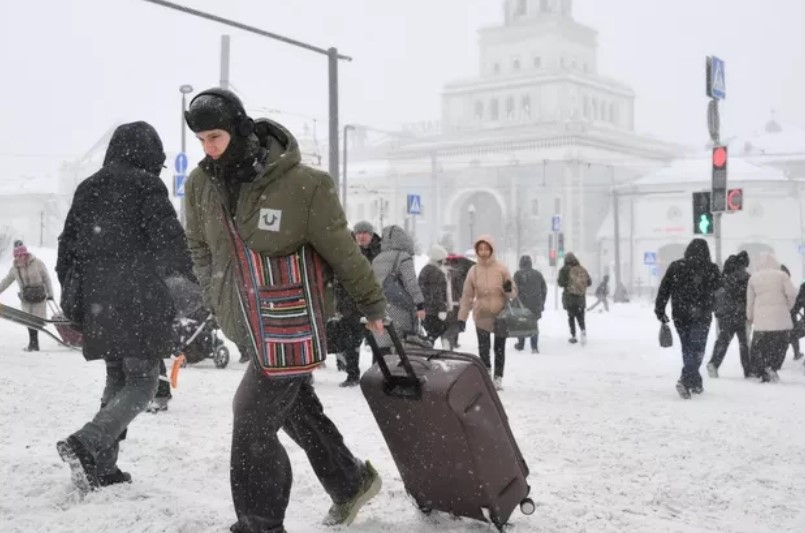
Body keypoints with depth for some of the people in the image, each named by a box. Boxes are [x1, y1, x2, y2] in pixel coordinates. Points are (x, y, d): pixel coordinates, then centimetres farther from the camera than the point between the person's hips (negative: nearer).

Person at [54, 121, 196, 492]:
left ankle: (101, 467, 12)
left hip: (96, 303, 7)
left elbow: (67, 248, 16)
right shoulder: (147, 186, -4)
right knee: (142, 383, 1)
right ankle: (86, 445, -18)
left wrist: (71, 304, 22)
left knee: (117, 381, 17)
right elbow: (170, 242, -12)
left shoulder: (87, 189, 15)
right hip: (138, 301, -6)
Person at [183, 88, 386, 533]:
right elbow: (201, 248, 15)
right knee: (296, 410, 20)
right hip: (248, 326, 7)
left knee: (252, 427, -7)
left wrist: (371, 304, 2)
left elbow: (343, 251, -8)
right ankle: (351, 483, 41)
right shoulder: (201, 184, -3)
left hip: (289, 326, -6)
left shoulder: (302, 185, -19)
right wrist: (217, 302, 16)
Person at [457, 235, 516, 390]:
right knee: (483, 348, 6)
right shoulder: (473, 270, -2)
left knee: (499, 349, 9)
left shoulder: (501, 268, -5)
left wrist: (508, 289, -23)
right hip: (481, 315, 1)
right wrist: (462, 317, 1)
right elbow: (467, 295, 3)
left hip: (501, 315, -1)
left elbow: (513, 293, 1)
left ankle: (498, 378, 21)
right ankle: (486, 369, 29)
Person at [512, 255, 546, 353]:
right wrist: (542, 303, 17)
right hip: (536, 305, 3)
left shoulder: (518, 274, -6)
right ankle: (534, 347, 0)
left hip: (522, 304, -3)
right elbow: (544, 289, 10)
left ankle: (520, 345, 20)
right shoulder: (538, 273, 7)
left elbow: (515, 289, -9)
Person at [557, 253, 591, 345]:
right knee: (580, 317, 10)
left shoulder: (565, 270, -8)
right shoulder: (582, 269, 3)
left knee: (571, 317, 9)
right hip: (581, 297, 2)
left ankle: (573, 336, 6)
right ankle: (583, 330, -15)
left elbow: (561, 283, -12)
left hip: (569, 297, -2)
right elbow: (589, 282, 6)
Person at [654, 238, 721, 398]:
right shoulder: (711, 268, -4)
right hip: (701, 316, -3)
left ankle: (696, 382, 21)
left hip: (680, 315, 3)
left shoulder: (675, 266, 2)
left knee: (687, 348, 15)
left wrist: (660, 310, 7)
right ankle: (685, 380, -20)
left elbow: (663, 289, 2)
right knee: (697, 349, -3)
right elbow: (718, 287, 6)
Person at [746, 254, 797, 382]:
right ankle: (773, 367, -1)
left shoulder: (753, 278, 6)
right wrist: (788, 307, 11)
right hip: (781, 319, -1)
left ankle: (764, 374, -3)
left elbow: (750, 301, 11)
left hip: (761, 320, 1)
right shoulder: (781, 275, 0)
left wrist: (750, 317, 23)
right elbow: (792, 294, -7)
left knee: (759, 348, 8)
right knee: (780, 345, 14)